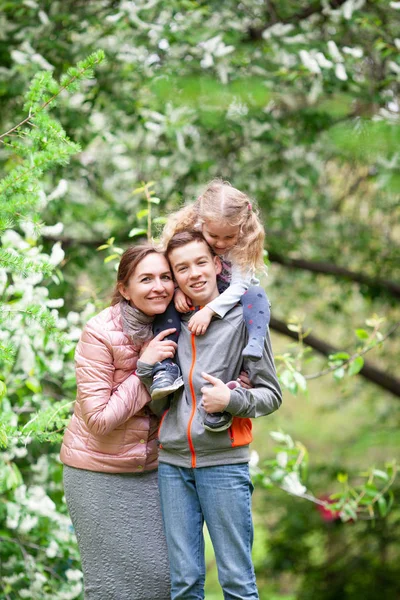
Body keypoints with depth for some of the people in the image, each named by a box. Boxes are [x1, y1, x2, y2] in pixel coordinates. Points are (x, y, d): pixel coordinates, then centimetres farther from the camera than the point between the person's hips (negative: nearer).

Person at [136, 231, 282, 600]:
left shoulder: (244, 319, 0)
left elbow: (272, 395, 1)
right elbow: (157, 406, 15)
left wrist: (232, 399, -18)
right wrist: (145, 366, -3)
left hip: (224, 461, -4)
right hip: (172, 462, 4)